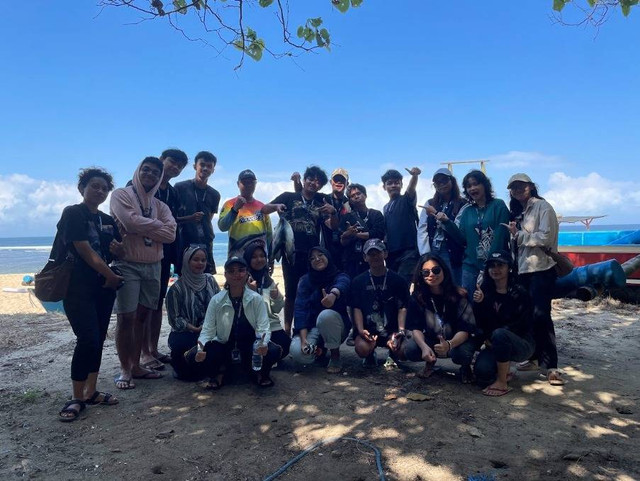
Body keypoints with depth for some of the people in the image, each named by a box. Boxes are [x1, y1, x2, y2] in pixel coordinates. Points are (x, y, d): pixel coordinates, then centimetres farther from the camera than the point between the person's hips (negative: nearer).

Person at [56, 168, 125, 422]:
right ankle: (77, 398, 0)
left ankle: (91, 391, 18)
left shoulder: (108, 220, 13)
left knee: (98, 339, 7)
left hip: (104, 287, 7)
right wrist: (112, 276, -8)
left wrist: (119, 249, -4)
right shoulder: (73, 213, -6)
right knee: (88, 340, -12)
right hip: (78, 287, -7)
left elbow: (120, 253, 22)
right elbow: (85, 251, -14)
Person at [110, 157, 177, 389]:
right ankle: (125, 370, 7)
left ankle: (136, 366, 18)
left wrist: (140, 228, -9)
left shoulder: (160, 205, 14)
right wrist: (158, 226, -3)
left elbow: (170, 234, -3)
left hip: (153, 266, 5)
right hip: (127, 264, -5)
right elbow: (131, 221, -17)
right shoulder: (121, 195, 1)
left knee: (142, 316, 8)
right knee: (126, 318, -4)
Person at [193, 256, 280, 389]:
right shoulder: (216, 300, -7)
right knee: (201, 355, -28)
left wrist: (263, 344, -35)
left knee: (273, 351, -29)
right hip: (224, 348, 1)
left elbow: (263, 328, -12)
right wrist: (201, 349, -28)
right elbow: (207, 330, -7)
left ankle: (261, 373, 7)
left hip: (251, 348, -1)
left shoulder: (256, 299, -9)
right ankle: (220, 372, 8)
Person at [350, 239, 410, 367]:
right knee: (362, 349, -31)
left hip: (392, 329, 1)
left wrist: (401, 330, -16)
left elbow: (402, 307, -1)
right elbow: (357, 308, 1)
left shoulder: (398, 280, 5)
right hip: (368, 329, 0)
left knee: (400, 350, -28)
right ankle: (370, 356, 12)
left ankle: (392, 355, 15)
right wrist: (361, 330, -15)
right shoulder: (358, 282, 7)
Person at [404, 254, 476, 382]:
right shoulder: (417, 296, -13)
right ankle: (430, 362, 10)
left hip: (457, 340, -2)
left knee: (461, 353, -36)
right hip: (431, 340, 3)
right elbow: (416, 327, -15)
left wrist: (449, 344, -43)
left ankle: (465, 367, 4)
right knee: (410, 349, -26)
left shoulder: (458, 296, -20)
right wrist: (424, 347, -36)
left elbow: (465, 329, -22)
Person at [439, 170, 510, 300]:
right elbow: (461, 238, 5)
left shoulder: (498, 205, 2)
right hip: (471, 266, 3)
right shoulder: (466, 210, 12)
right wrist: (447, 222, -8)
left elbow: (501, 237, -6)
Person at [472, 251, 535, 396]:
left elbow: (521, 324, -13)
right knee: (482, 370, -26)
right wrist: (478, 303, -22)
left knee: (499, 334, -36)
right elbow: (480, 322, -3)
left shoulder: (519, 293, -11)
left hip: (522, 343, -3)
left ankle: (502, 383, -21)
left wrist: (493, 337, -16)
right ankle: (503, 369, 11)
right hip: (495, 344, 3)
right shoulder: (484, 290, 0)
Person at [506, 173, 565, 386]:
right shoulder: (518, 212, 18)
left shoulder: (542, 206, -4)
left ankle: (551, 366, -7)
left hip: (542, 269, -7)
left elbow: (545, 237, -15)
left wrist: (519, 235, -7)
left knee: (540, 315, -12)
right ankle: (534, 357, 21)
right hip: (523, 269, 7)